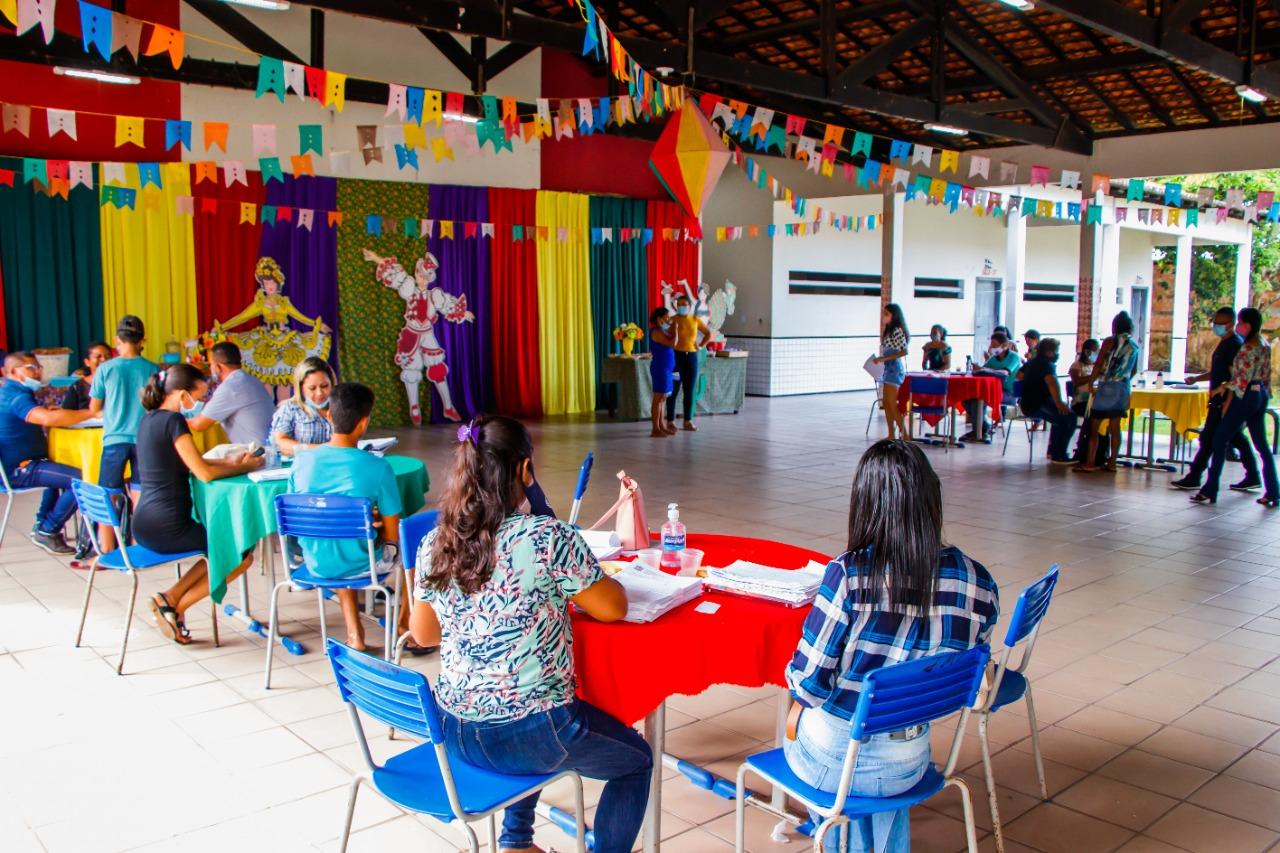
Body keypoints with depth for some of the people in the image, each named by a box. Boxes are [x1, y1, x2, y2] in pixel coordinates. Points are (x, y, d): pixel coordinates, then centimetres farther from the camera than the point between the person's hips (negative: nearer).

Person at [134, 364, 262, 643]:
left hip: (143, 527, 9)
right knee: (242, 554, 6)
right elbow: (204, 473, -19)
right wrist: (243, 468, -4)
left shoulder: (149, 419, 12)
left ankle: (170, 598, 12)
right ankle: (175, 605, 4)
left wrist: (230, 462, 9)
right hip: (168, 527, -9)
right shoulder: (173, 421, -16)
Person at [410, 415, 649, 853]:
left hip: (454, 731, 6)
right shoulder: (548, 538, -21)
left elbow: (423, 634, 9)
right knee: (636, 760, 21)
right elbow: (613, 608, -10)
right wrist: (576, 577, 9)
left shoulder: (433, 546, -4)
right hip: (529, 736, -6)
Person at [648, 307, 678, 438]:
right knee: (659, 398, -6)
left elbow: (671, 343, 15)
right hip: (660, 368, -10)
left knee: (663, 398, 13)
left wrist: (673, 326, 9)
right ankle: (656, 429, -3)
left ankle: (662, 426, 19)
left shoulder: (662, 330, 15)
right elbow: (673, 343, -24)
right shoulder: (656, 332, -16)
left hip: (666, 368, 10)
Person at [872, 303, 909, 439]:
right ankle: (891, 435, 14)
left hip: (895, 369, -10)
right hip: (889, 369, 10)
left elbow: (904, 351, -19)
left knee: (892, 404, -10)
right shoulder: (889, 330, 14)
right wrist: (880, 359, 7)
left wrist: (884, 358, -20)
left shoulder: (897, 331, -13)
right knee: (886, 404, 9)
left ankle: (905, 434, -7)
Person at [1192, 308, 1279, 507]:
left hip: (1246, 396, -9)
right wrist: (1226, 386, 15)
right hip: (1261, 395, 9)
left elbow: (1242, 380, -18)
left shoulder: (1248, 348, -16)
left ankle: (1209, 491, -1)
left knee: (1220, 441, -2)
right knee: (1261, 444, 12)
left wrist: (1227, 402, -12)